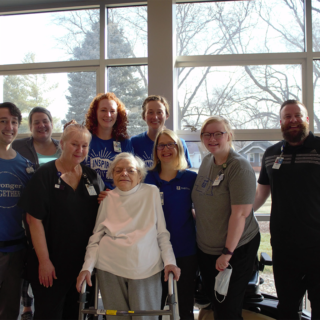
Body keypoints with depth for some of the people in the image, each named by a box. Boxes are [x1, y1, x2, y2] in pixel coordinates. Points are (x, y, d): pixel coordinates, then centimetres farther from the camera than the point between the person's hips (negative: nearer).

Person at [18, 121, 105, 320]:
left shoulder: (92, 177, 5)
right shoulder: (45, 175, -9)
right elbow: (34, 219, -12)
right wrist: (44, 261, -14)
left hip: (83, 264, 4)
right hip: (51, 265, -4)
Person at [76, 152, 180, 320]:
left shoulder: (151, 192, 4)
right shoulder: (108, 198, 8)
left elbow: (162, 232, 5)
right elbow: (96, 237, 8)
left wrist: (169, 261, -3)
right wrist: (87, 267, -2)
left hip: (145, 268, -1)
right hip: (110, 268, 1)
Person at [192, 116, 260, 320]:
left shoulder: (239, 167, -20)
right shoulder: (207, 160, 4)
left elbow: (240, 214, -24)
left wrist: (227, 253, -21)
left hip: (236, 248, -7)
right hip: (206, 249, 7)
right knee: (213, 301, 20)